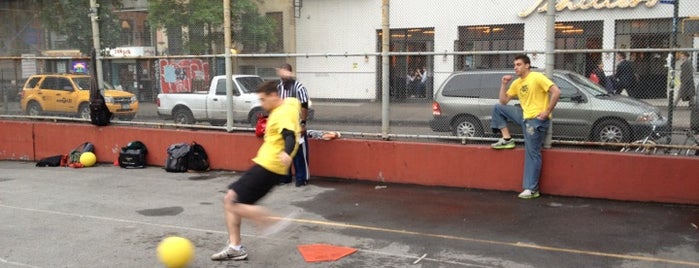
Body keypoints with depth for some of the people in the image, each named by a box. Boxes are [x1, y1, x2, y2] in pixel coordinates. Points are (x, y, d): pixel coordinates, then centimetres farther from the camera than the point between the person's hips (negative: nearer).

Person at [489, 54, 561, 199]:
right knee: (497, 108, 7)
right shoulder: (516, 83, 13)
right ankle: (507, 139, 8)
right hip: (524, 116, 8)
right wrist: (504, 84, 5)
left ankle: (531, 189, -3)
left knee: (532, 154, -7)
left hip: (536, 120, -8)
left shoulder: (537, 77, -11)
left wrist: (547, 112, -18)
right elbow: (503, 101, 15)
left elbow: (556, 92, -19)